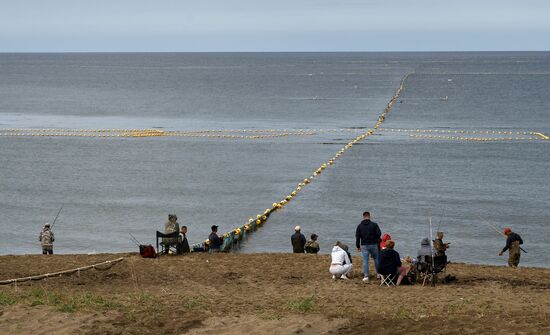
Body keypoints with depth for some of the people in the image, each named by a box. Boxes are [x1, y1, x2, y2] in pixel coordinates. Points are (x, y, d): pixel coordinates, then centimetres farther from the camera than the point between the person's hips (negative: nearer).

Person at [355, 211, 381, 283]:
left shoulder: (359, 226, 3)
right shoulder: (374, 224, -4)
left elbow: (357, 237, 2)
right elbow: (379, 234, -9)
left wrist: (358, 246, 8)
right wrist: (376, 239, 12)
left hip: (364, 245, 1)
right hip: (373, 245, -1)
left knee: (365, 261, 1)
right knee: (376, 259, 15)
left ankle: (366, 276, -6)